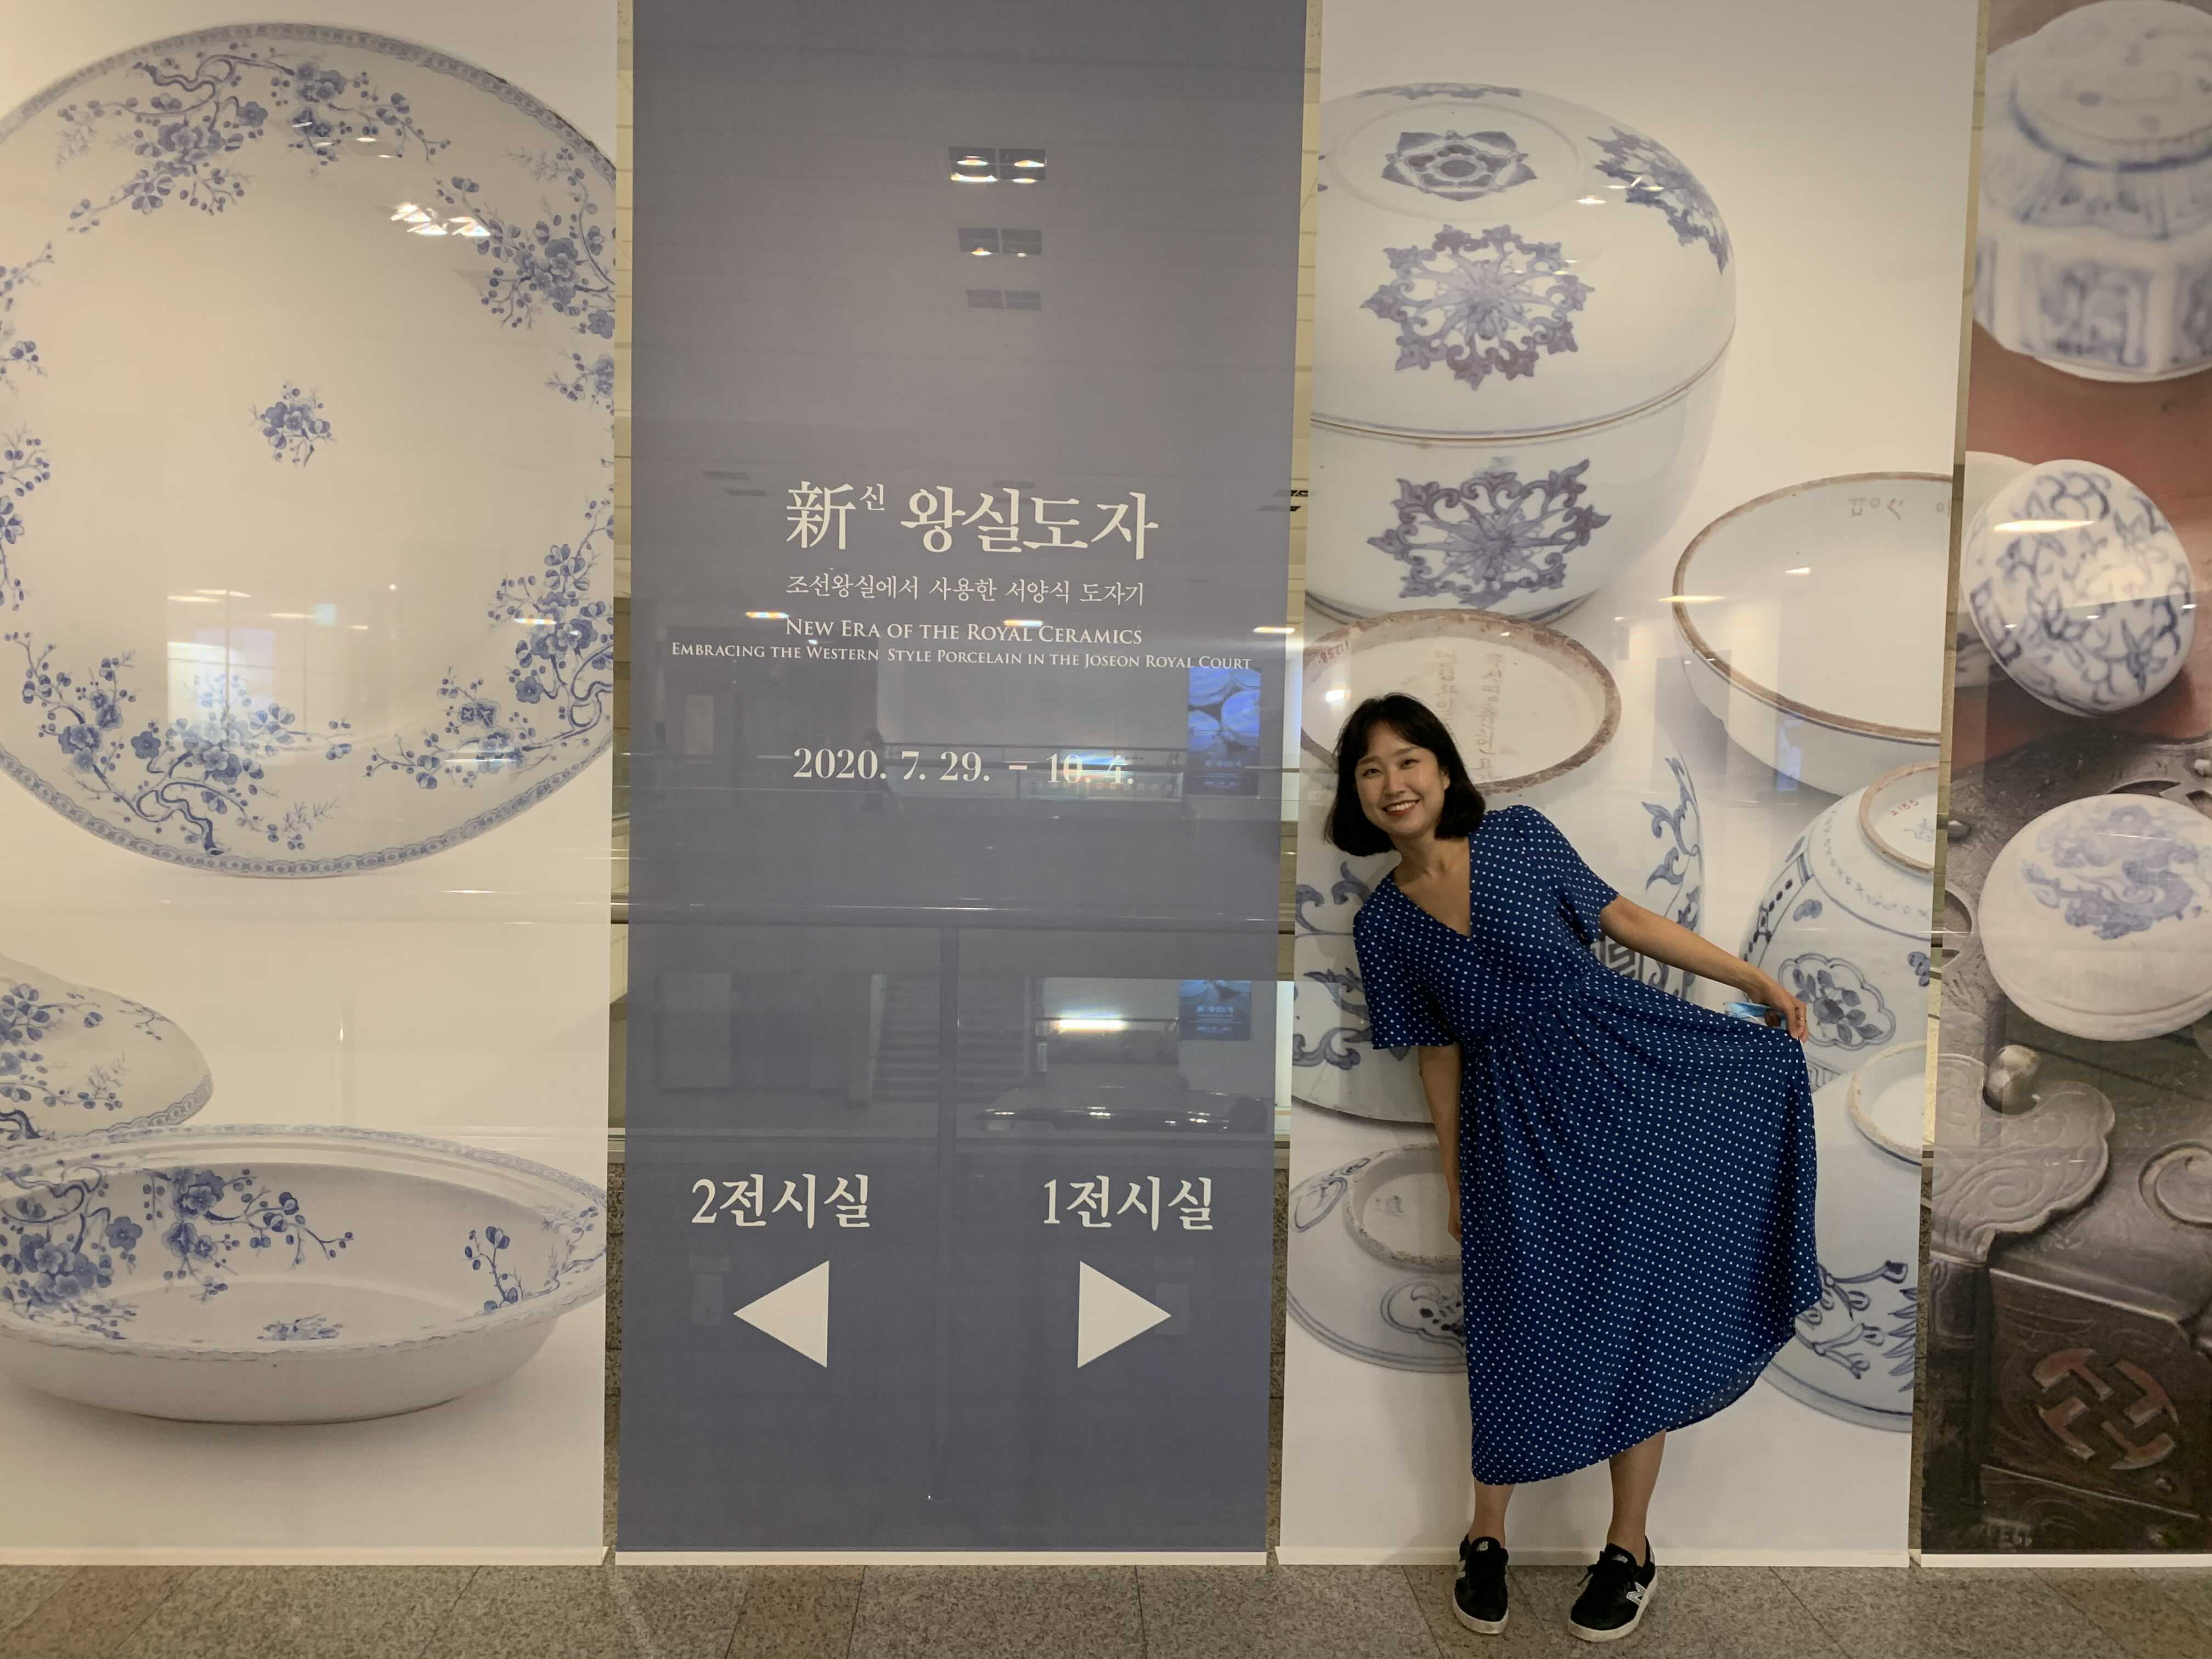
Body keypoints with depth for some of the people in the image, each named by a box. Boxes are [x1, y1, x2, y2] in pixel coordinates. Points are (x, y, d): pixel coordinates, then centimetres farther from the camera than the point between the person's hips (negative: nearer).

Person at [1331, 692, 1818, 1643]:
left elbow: (1624, 918, 3)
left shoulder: (1520, 836, -3)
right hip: (1516, 1121, 1)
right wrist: (1453, 1180, 10)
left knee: (1631, 1310, 5)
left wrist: (1756, 979, 4)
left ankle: (1629, 1551, 22)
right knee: (1518, 1323, 6)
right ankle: (1486, 1539, 27)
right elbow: (1438, 1054, 7)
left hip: (1628, 1074, -1)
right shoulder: (1383, 925, 1)